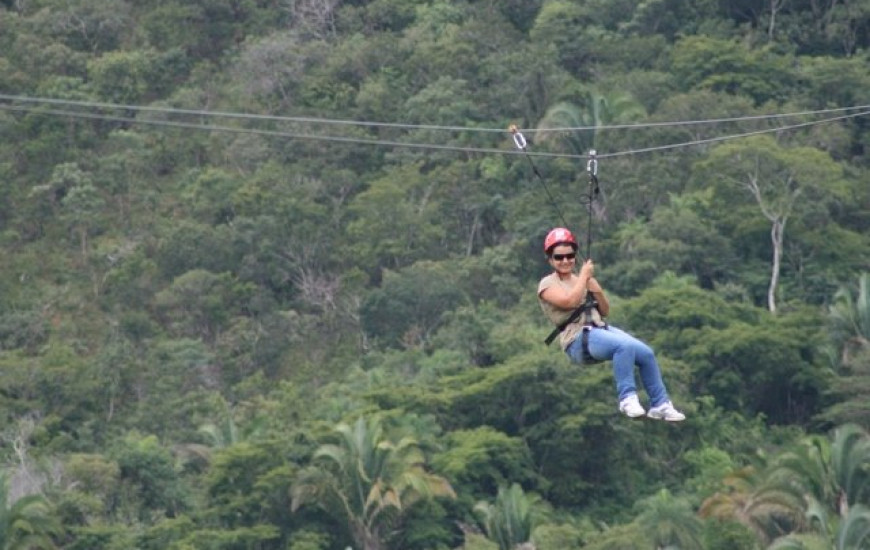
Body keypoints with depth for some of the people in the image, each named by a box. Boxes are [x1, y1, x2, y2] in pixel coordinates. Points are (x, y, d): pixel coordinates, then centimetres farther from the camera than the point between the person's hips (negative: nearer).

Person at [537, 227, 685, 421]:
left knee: (646, 353, -10)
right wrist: (584, 276, -6)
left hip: (601, 328, 7)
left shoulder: (581, 280, 21)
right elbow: (569, 301, -18)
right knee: (625, 345, -33)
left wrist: (597, 291, 1)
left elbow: (605, 311, 20)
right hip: (578, 339, -7)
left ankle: (660, 404, 1)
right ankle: (627, 398, -26)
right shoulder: (547, 284, 2)